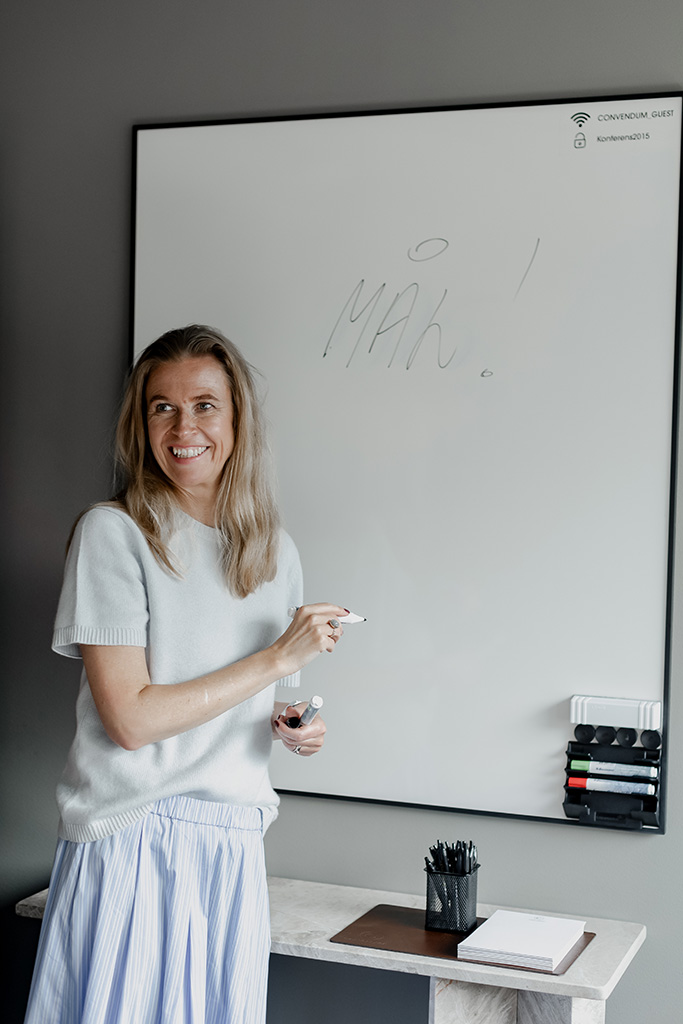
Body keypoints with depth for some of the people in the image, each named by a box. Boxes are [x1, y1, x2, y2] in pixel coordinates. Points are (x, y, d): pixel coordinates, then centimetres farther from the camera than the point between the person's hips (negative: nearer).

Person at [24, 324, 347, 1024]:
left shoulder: (274, 552, 9)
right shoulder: (112, 532, -8)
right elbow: (131, 717, -15)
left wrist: (288, 725, -2)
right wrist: (280, 656, -12)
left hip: (235, 843, 5)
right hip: (130, 841, -4)